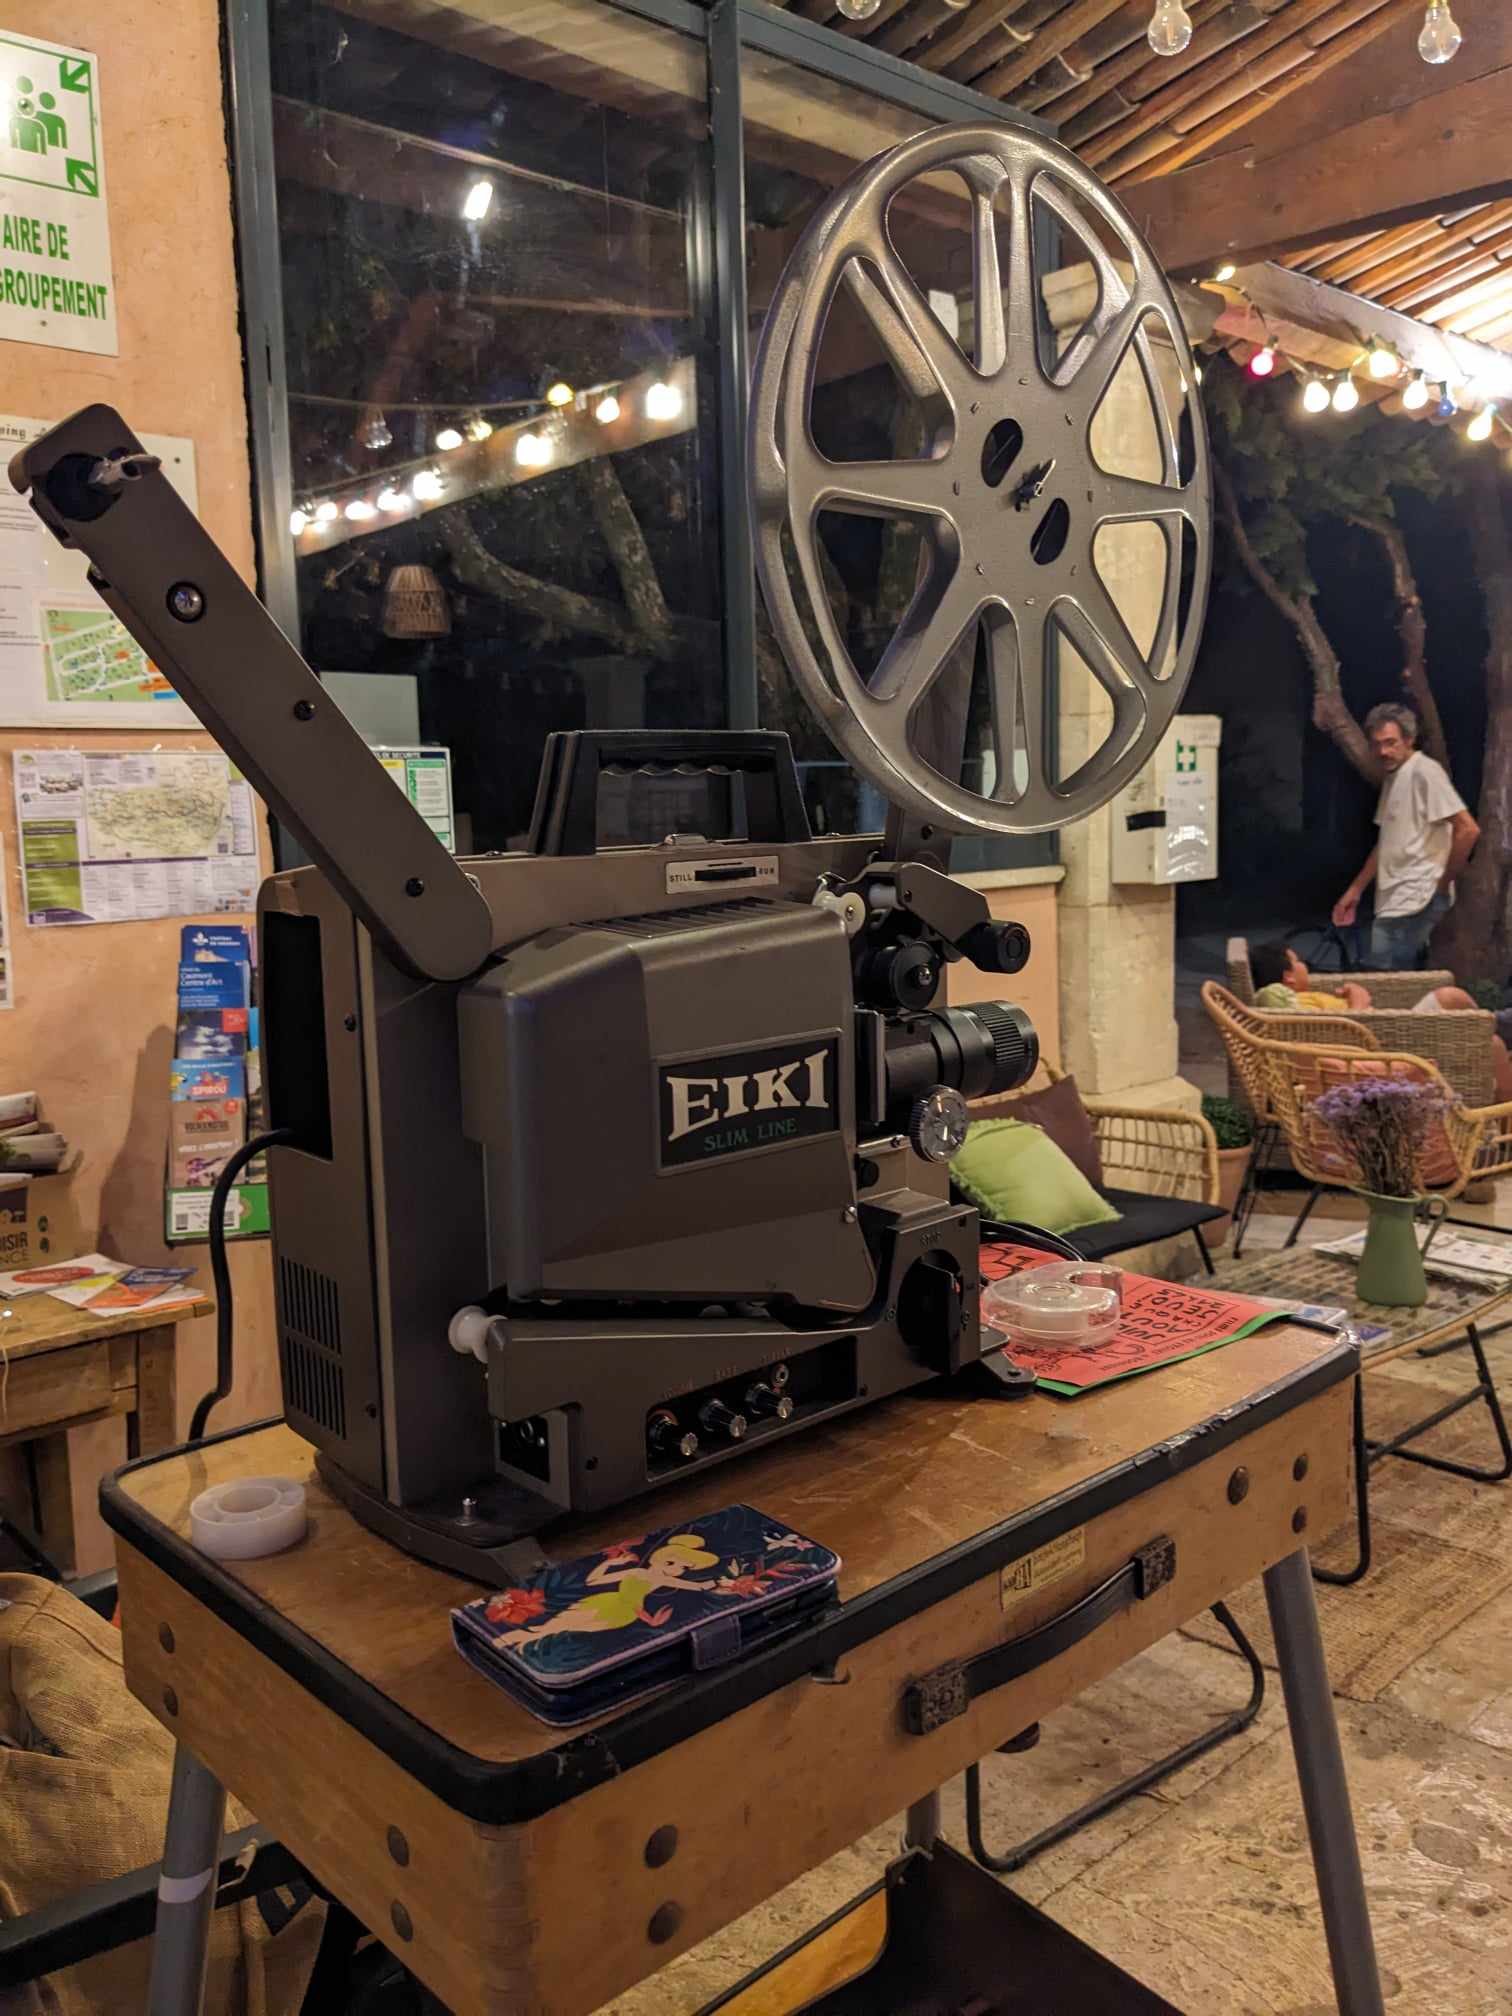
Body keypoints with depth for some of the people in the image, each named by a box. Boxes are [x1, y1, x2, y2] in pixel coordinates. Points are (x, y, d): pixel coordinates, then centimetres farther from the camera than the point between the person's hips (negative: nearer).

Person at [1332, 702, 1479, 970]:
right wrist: (1355, 890, 21)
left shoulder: (1424, 772, -12)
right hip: (1396, 899, 9)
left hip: (1416, 898, -9)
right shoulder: (1393, 777, 18)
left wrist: (1444, 882, -10)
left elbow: (1468, 830, -18)